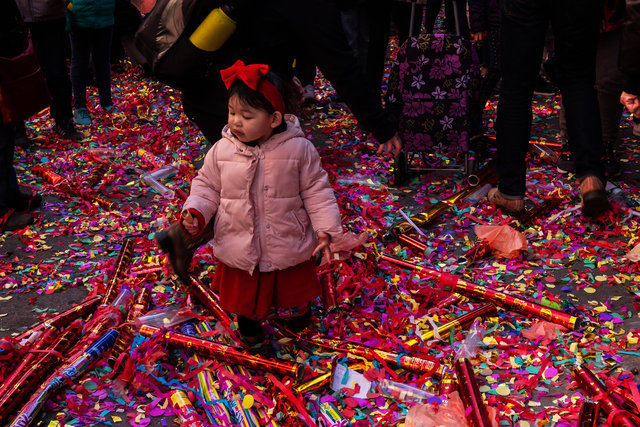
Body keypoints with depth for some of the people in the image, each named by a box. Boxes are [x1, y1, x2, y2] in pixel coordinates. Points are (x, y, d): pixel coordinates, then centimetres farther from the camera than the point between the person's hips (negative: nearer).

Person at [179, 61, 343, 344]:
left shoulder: (299, 149, -18)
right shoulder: (222, 150, -13)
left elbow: (316, 191, -10)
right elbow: (207, 186, 0)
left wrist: (326, 230, -14)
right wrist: (195, 213, -18)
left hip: (289, 246, 0)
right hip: (239, 247, 1)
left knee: (294, 286, 25)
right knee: (244, 292, 21)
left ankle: (298, 306, 58)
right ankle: (248, 317, 53)